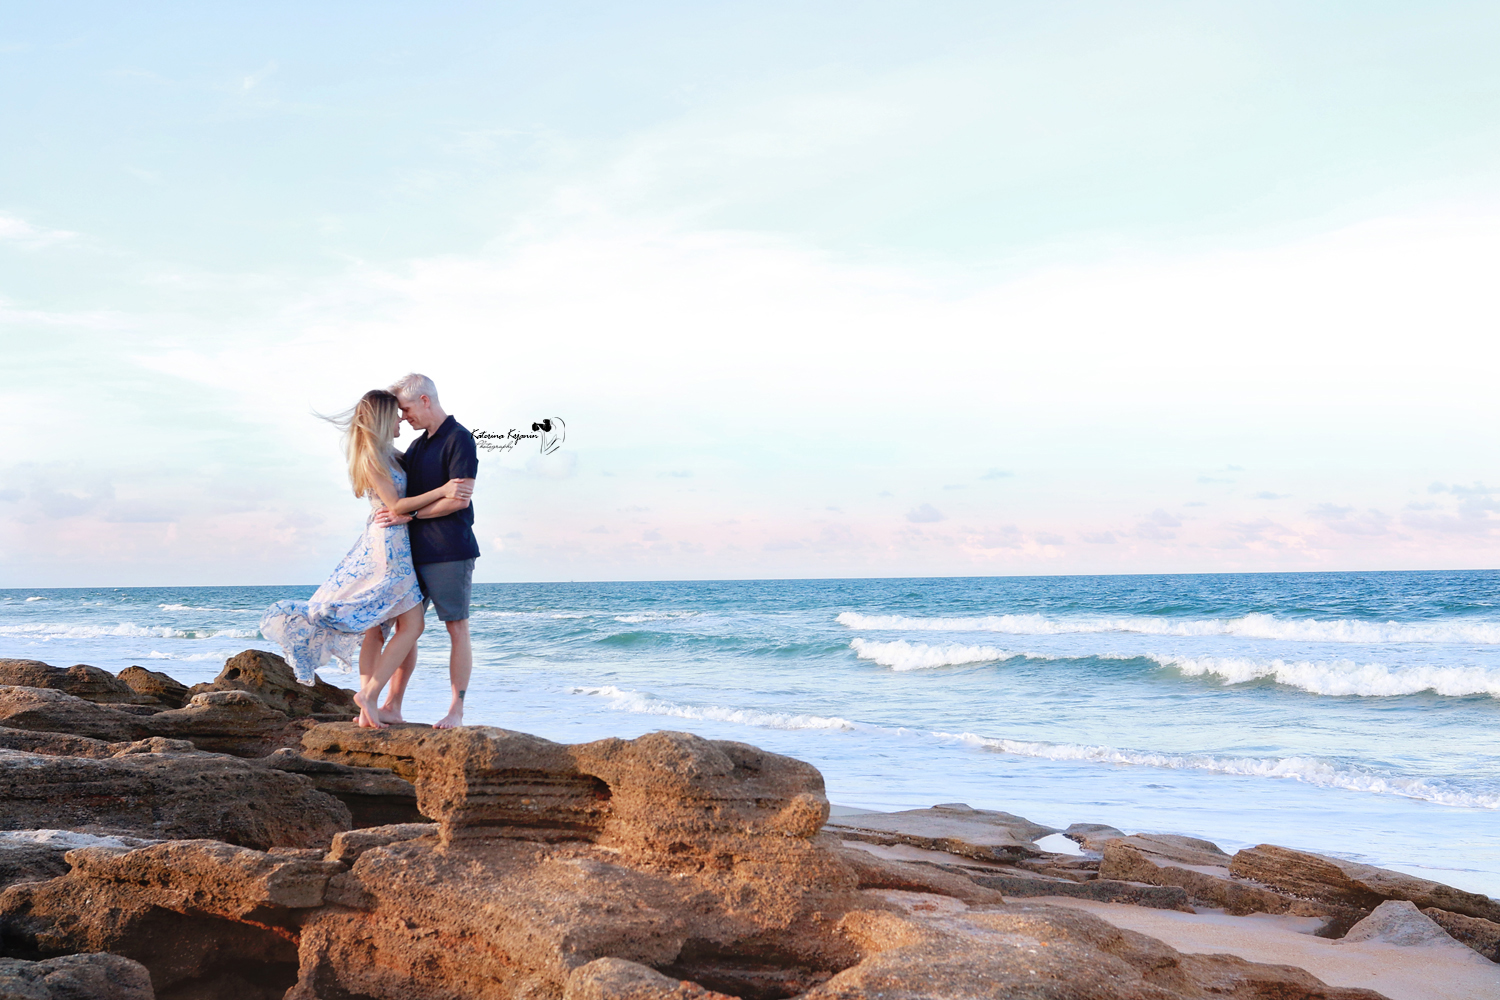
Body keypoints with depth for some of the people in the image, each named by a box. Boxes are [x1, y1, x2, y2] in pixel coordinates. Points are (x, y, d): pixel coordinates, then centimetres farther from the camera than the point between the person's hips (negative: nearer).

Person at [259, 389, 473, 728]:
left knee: (376, 627, 8)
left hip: (386, 544, 10)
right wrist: (441, 491, -24)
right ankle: (369, 695, -10)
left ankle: (366, 712, 9)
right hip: (388, 542, -10)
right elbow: (395, 505, -16)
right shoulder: (371, 458, -13)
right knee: (411, 625, -10)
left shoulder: (387, 454, 15)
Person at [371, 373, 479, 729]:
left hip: (450, 552, -9)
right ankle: (392, 707, 10)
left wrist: (410, 514, -17)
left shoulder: (459, 439, -9)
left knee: (457, 629, -2)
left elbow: (460, 498, -18)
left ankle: (456, 710, 2)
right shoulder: (418, 445, 18)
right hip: (414, 550, 9)